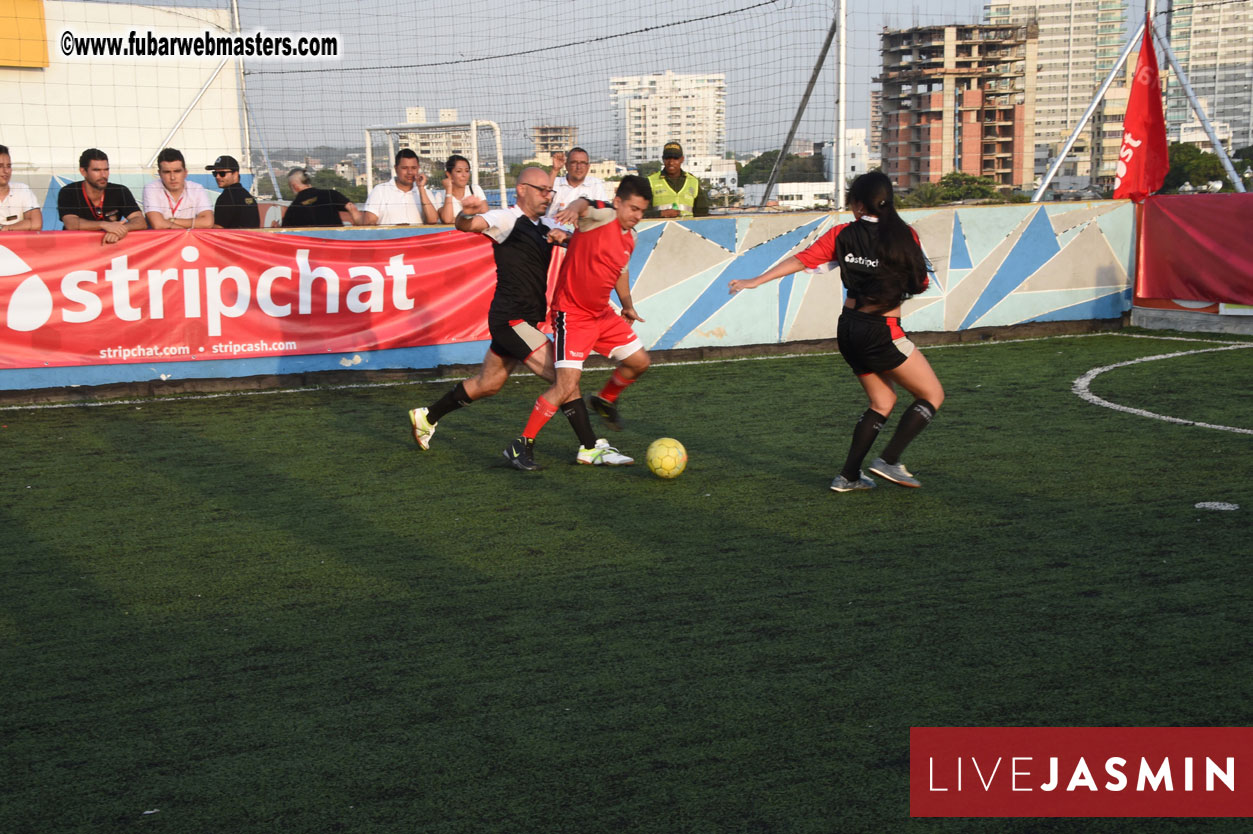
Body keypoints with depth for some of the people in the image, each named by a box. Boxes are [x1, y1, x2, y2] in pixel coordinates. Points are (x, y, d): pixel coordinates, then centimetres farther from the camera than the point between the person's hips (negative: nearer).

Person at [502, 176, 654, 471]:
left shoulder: (630, 238, 9)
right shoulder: (602, 217, -16)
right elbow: (583, 204, -39)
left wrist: (627, 304, 23)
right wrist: (574, 210, -61)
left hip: (602, 313, 9)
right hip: (572, 314, -9)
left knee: (639, 361, 12)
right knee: (567, 385, -16)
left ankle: (605, 401, 40)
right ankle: (522, 446, -5)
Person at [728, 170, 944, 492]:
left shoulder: (842, 235, 1)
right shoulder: (903, 236, -9)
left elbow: (801, 260, 4)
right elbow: (920, 284, -2)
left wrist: (756, 281, 10)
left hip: (849, 327, 6)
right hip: (883, 332, -6)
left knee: (882, 402, 20)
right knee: (932, 395, 7)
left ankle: (849, 476, 16)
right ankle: (889, 460, -4)